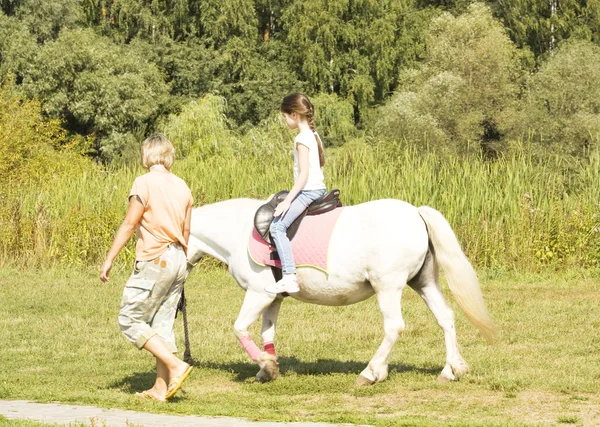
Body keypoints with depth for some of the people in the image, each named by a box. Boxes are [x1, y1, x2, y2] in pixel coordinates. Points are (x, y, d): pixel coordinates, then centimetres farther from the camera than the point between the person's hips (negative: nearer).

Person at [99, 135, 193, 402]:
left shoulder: (145, 183, -10)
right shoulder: (182, 186, 11)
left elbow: (129, 224, -12)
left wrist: (109, 259, -8)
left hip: (154, 260, -8)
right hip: (178, 259, 8)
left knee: (130, 320, 0)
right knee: (162, 324, 11)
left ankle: (175, 366, -10)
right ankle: (160, 388, 10)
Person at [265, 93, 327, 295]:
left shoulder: (302, 138, -15)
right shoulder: (315, 136, 13)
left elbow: (304, 174, -20)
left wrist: (288, 200, -20)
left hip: (307, 191, -10)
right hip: (319, 188, 10)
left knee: (277, 227, -16)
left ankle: (289, 278, -26)